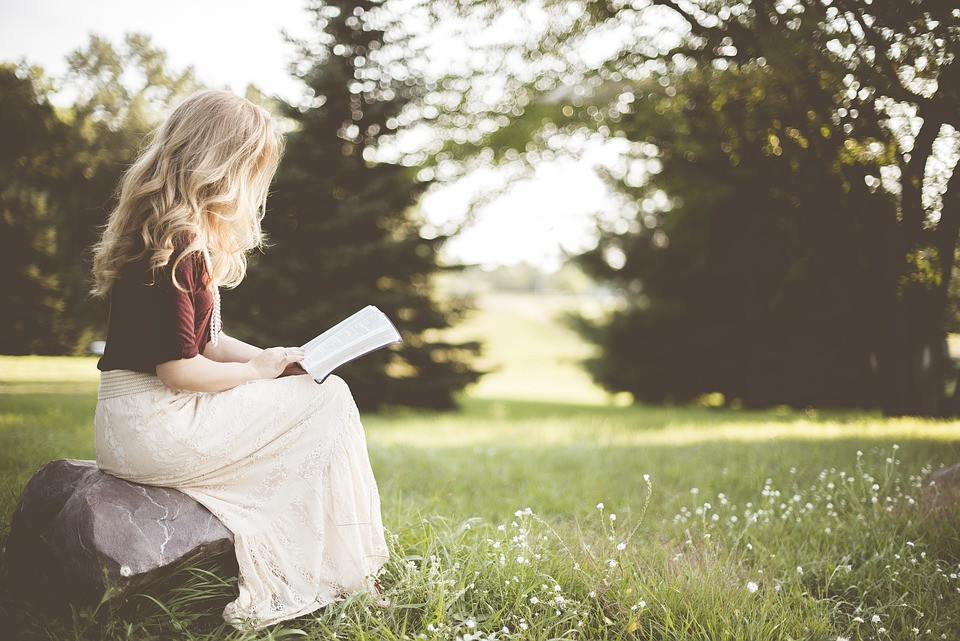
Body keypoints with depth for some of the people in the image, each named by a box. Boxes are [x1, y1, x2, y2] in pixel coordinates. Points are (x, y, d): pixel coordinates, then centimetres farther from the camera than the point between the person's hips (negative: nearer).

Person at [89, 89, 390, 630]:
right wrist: (259, 370, -7)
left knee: (323, 396, 9)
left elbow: (207, 342, 16)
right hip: (151, 429, -10)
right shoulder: (176, 247, -19)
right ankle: (338, 577, 1)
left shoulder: (186, 239, 13)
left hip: (136, 426, 10)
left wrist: (275, 359, 3)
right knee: (327, 401, -7)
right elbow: (179, 370, -22)